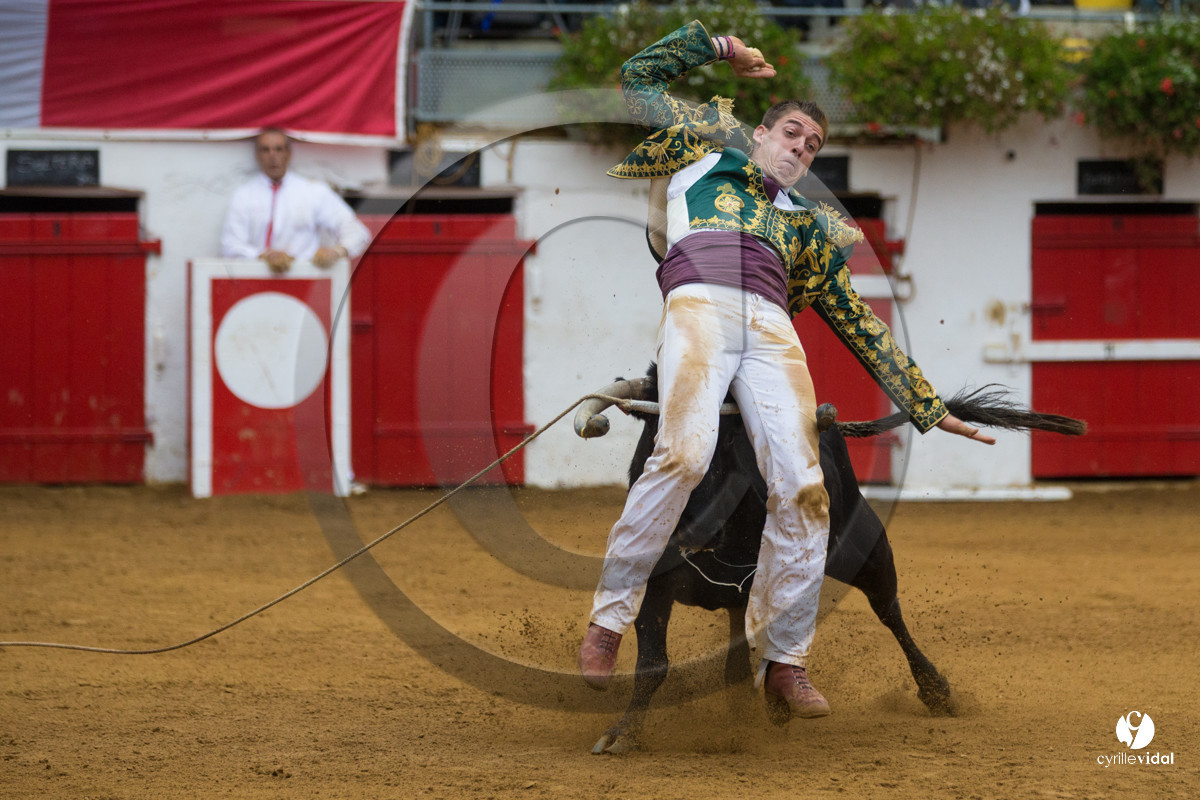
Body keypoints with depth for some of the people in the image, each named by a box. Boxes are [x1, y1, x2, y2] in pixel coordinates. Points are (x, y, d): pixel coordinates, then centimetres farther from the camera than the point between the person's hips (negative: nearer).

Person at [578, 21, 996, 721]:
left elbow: (860, 324, 32)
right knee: (685, 452, -29)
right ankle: (609, 619, -21)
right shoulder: (707, 151, 33)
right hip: (699, 302, -3)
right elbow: (639, 81, 34)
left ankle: (784, 660, -8)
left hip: (773, 326, 3)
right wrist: (718, 47, 33)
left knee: (802, 485, -16)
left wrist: (929, 408, 27)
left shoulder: (811, 225, 36)